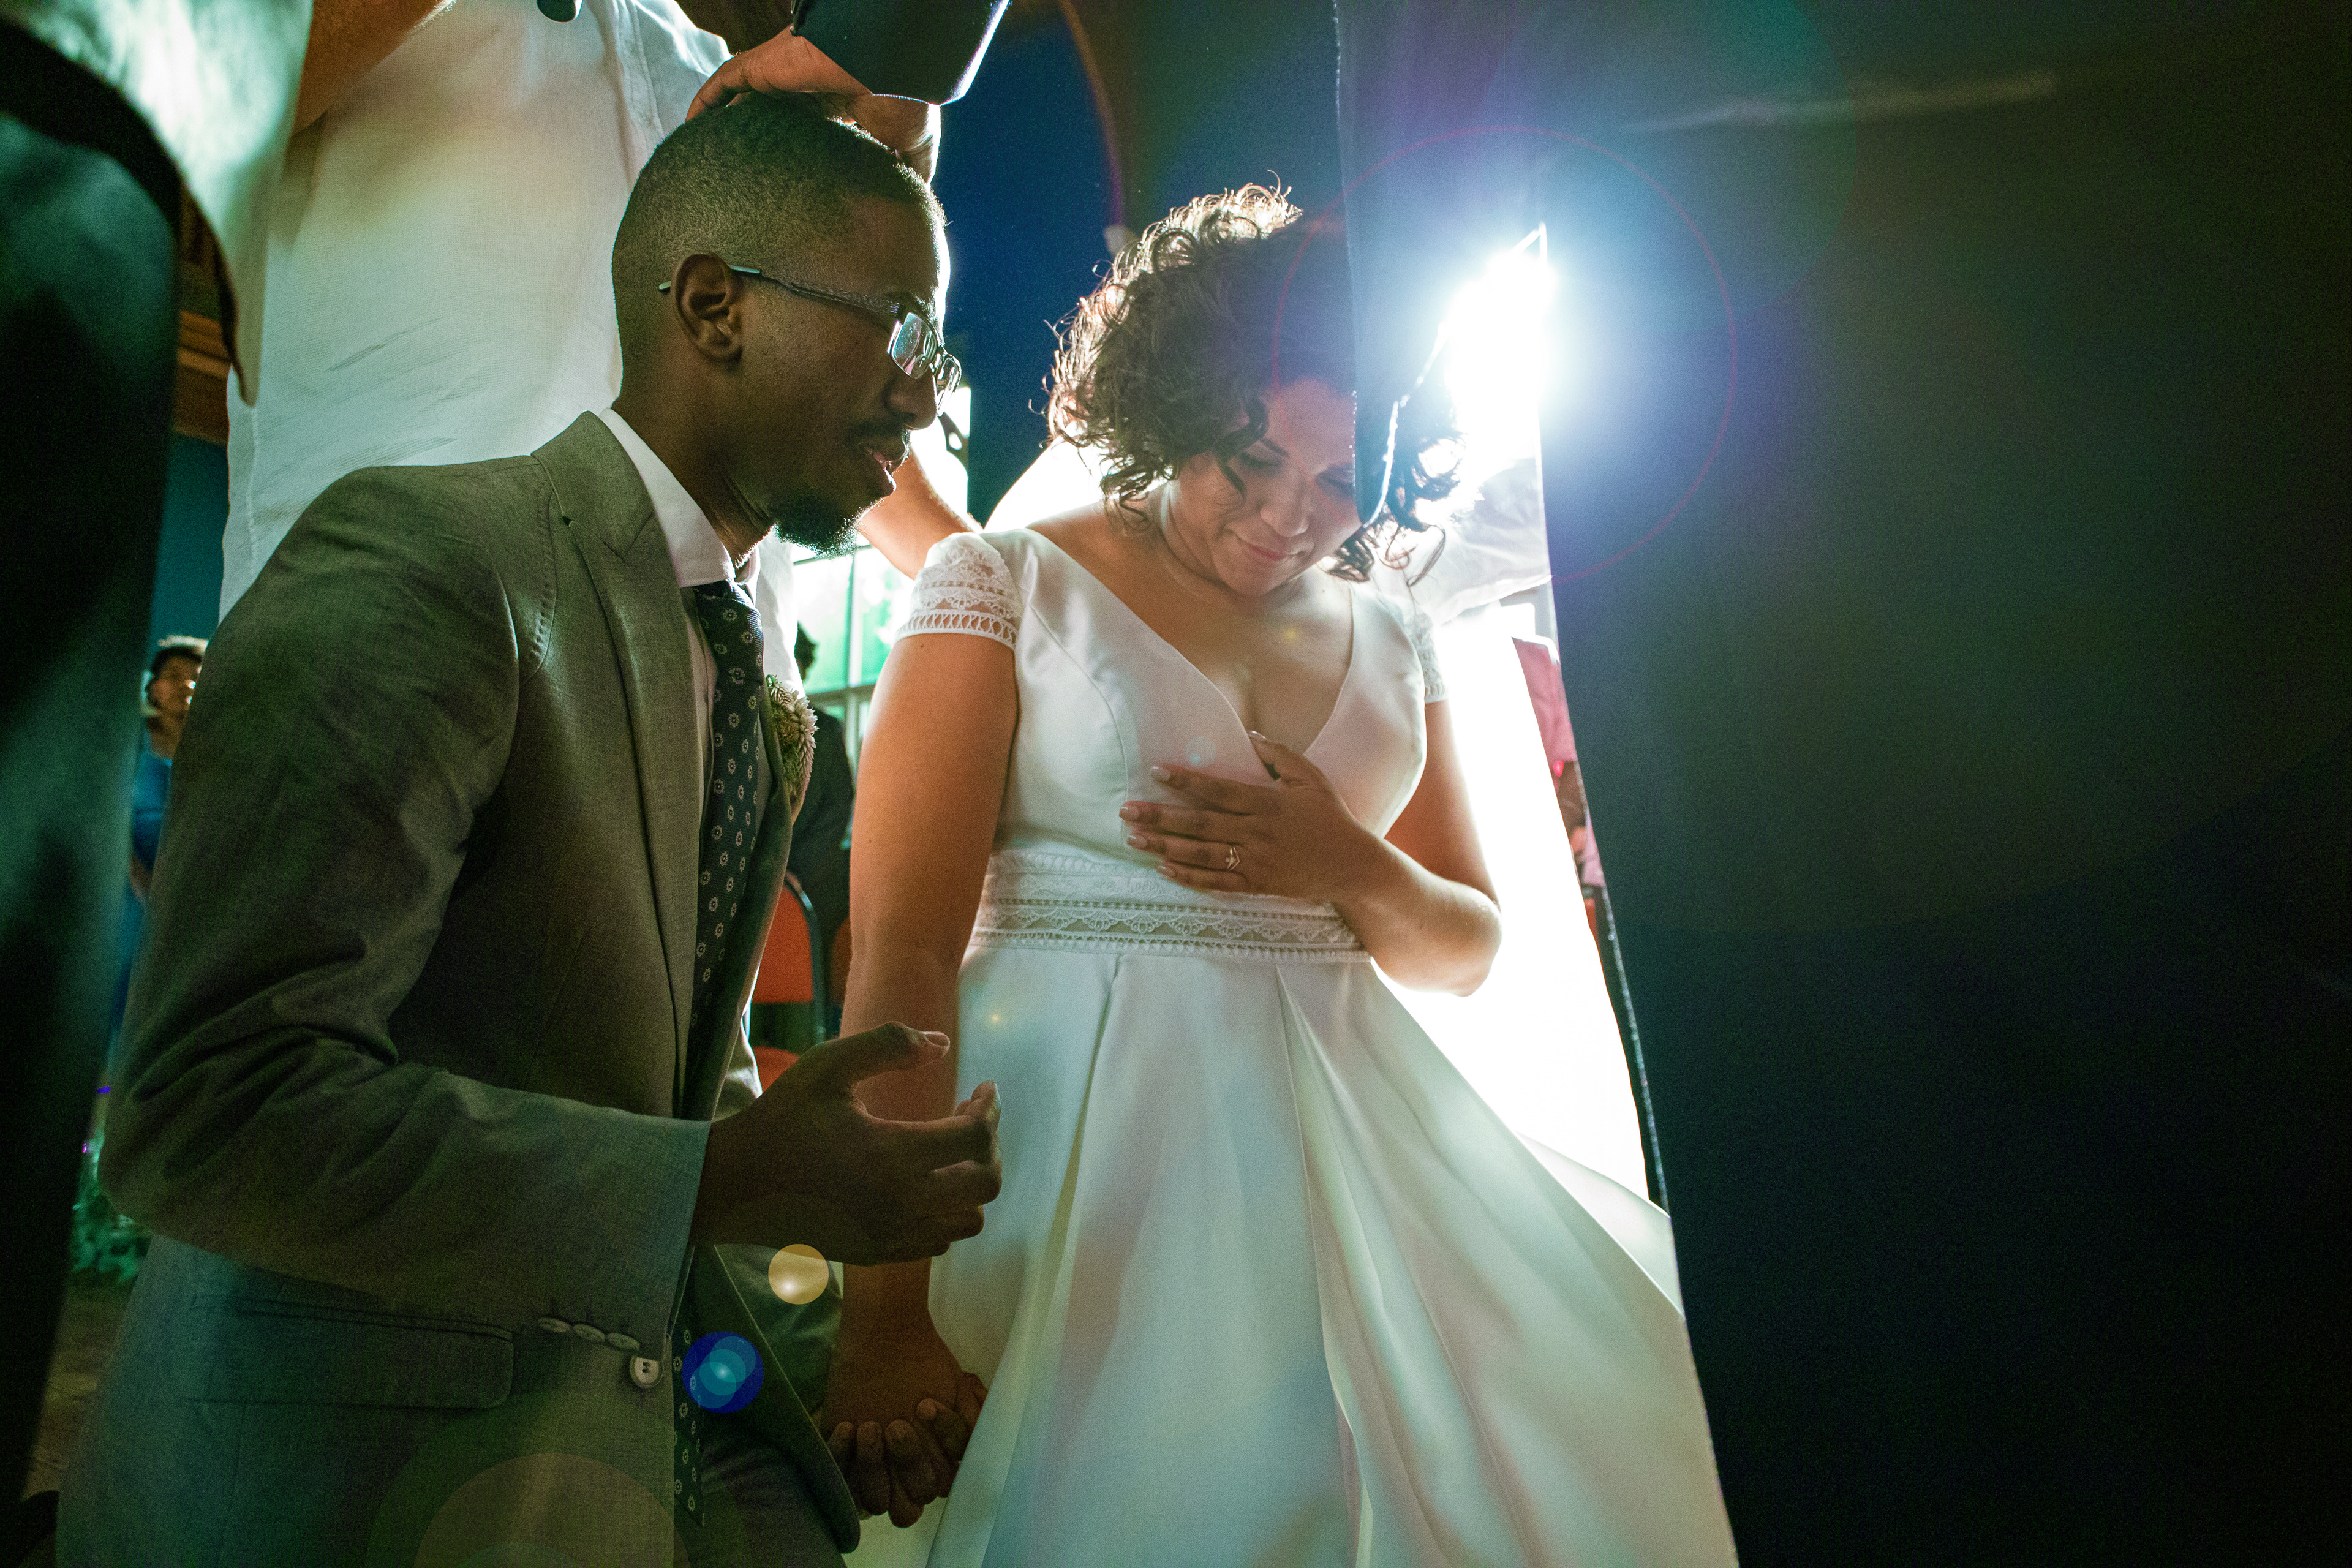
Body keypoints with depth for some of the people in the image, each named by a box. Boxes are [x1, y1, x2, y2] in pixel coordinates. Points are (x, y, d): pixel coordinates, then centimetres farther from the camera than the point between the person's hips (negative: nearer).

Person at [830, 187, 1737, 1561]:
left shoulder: (1387, 641, 12)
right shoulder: (1005, 585, -2)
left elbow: (1468, 947, 17)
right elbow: (903, 946, -11)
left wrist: (1351, 870, -6)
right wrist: (888, 1298, -19)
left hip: (1339, 1127, 5)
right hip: (1075, 1127, -4)